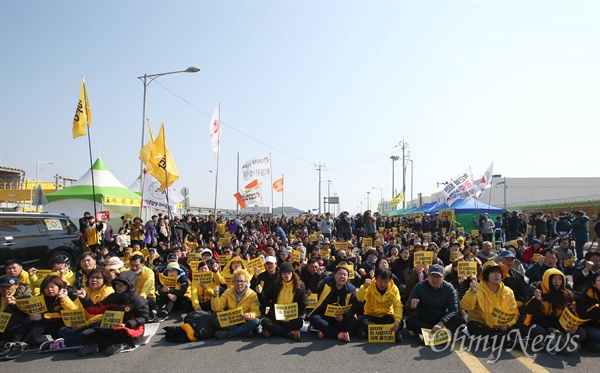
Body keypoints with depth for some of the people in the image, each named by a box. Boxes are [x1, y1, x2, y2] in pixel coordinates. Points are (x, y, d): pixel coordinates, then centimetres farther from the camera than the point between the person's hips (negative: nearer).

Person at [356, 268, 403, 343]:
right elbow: (360, 299, -27)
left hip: (386, 316, 1)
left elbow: (398, 305, -16)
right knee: (361, 322, -32)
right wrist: (364, 287, -45)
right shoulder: (370, 286, -13)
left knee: (399, 324, -28)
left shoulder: (394, 288, -9)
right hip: (371, 315, 0)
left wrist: (397, 320, -34)